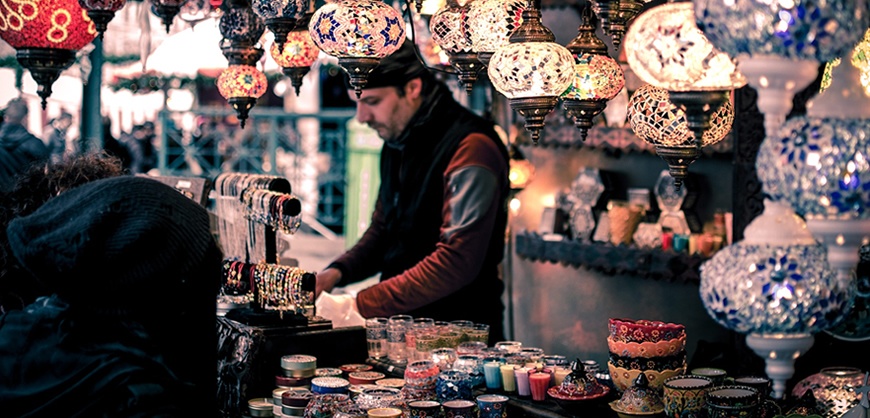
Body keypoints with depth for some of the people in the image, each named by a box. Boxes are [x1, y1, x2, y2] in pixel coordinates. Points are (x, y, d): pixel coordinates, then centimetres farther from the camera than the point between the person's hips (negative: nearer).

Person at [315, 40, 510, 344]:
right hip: (402, 328, 8)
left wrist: (360, 306, -22)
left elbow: (457, 262, -22)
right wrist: (337, 272, 3)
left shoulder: (470, 148, -16)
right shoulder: (397, 143, 12)